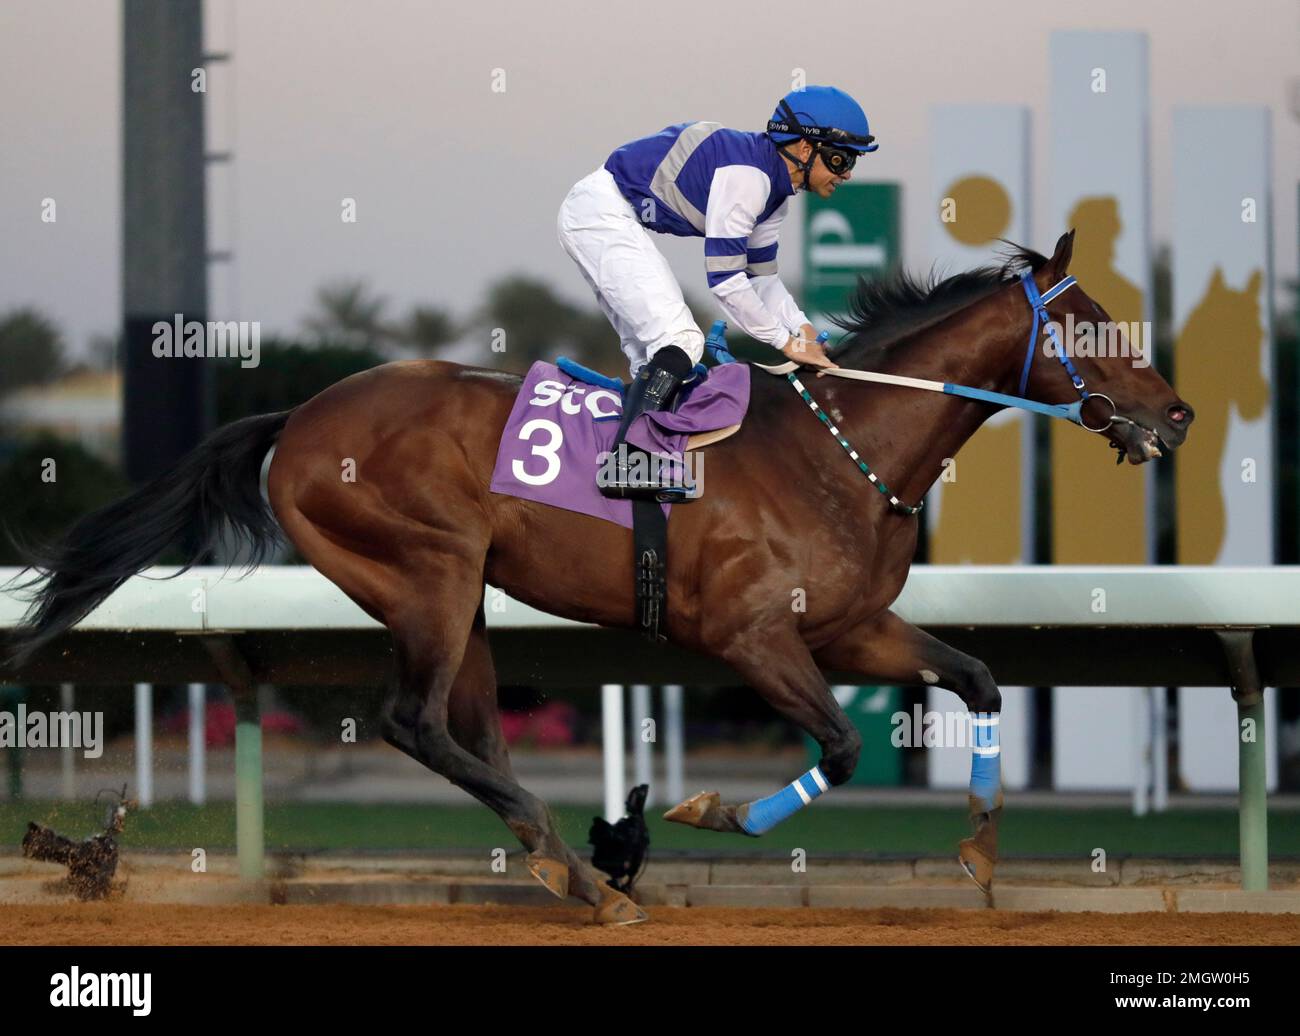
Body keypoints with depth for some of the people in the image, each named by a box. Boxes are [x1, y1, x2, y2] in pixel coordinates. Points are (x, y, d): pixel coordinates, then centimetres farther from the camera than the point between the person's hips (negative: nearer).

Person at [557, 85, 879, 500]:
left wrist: (801, 330, 4)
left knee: (651, 355, 13)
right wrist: (786, 341, -15)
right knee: (680, 341, -18)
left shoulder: (775, 192, 10)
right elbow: (723, 278, -22)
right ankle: (626, 468, -24)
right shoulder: (747, 174, -22)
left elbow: (759, 274, 20)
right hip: (603, 212, -11)